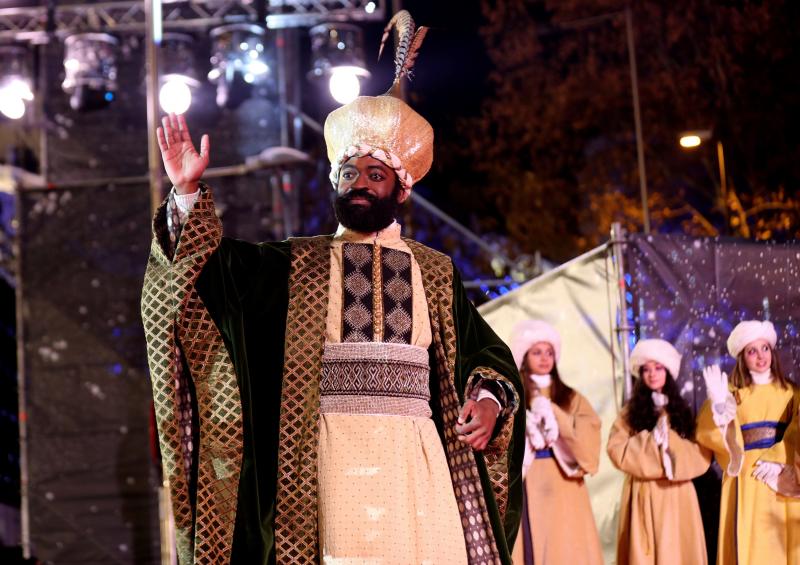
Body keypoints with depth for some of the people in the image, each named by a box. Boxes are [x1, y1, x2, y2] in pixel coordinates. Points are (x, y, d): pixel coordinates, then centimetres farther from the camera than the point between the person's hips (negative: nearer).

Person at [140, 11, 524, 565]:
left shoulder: (435, 271, 15)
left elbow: (487, 352, 14)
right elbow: (215, 267, 2)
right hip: (335, 460, -1)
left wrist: (491, 400, -7)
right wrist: (188, 192, -11)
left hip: (415, 459, 1)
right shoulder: (298, 264, 13)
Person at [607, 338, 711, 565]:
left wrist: (671, 441, -11)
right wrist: (651, 439, -12)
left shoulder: (683, 410, 11)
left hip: (677, 495, 1)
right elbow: (617, 450, -6)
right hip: (644, 495, -1)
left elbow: (702, 454, 1)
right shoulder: (631, 411, 8)